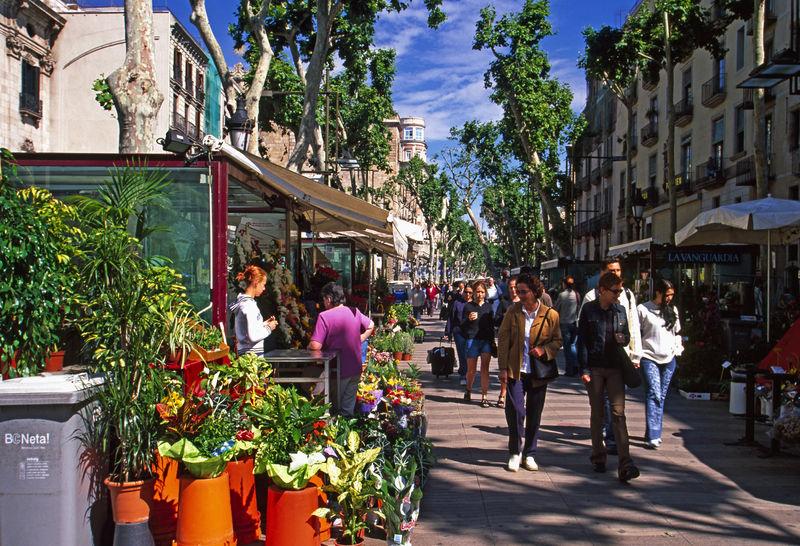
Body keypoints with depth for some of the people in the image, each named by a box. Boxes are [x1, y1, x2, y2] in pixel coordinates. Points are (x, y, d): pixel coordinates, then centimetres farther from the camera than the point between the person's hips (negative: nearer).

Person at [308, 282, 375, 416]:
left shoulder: (324, 316, -18)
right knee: (349, 407, 15)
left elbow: (315, 346, -23)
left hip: (338, 370, -5)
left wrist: (308, 347, -3)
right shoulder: (355, 312, 0)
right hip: (355, 369, 5)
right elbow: (370, 326, 17)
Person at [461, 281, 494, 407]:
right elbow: (462, 326, 0)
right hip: (472, 340, -2)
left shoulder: (488, 306, 10)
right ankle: (468, 390, 33)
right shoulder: (468, 306, 1)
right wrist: (469, 319, -20)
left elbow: (492, 324, 15)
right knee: (471, 369, 6)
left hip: (487, 340, 2)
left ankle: (484, 397, -2)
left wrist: (492, 340, 10)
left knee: (485, 368, -4)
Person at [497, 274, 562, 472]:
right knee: (515, 409, -10)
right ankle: (515, 451, 9)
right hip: (516, 370, 0)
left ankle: (529, 454, 24)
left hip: (538, 373, 0)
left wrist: (544, 350, -15)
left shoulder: (550, 315, -4)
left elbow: (557, 341, 6)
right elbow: (503, 338, 1)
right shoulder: (513, 311, -1)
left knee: (534, 414, 9)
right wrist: (503, 367, -3)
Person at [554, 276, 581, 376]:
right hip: (575, 322, 4)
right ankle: (576, 366, 5)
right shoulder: (577, 294, -1)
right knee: (572, 344, 17)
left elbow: (556, 309, -4)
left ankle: (569, 370, 7)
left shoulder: (562, 295, -11)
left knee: (567, 346, 5)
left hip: (565, 323, -3)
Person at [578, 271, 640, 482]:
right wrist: (584, 369, -9)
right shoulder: (589, 309, -2)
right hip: (595, 368, -2)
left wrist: (623, 338, -7)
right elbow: (582, 341, -3)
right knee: (597, 413, 9)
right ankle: (598, 457, 23)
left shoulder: (620, 310, 8)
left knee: (618, 413, -7)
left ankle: (625, 465, -11)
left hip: (615, 368, 2)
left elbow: (627, 337, 18)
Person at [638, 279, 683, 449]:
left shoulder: (673, 310, 13)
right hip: (649, 358, -5)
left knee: (661, 397, 8)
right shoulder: (643, 309, -3)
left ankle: (654, 433, 16)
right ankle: (652, 436, -18)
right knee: (654, 395, -15)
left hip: (669, 359, 5)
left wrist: (678, 350, 10)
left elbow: (677, 332, 23)